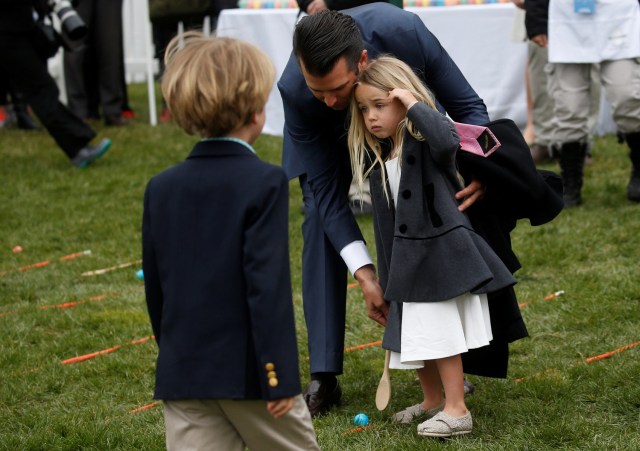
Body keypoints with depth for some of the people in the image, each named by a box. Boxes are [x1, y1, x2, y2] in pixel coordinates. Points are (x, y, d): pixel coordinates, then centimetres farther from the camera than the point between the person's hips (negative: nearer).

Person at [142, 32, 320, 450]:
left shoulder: (161, 188, 6)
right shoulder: (265, 182, -11)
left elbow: (156, 288, 11)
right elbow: (268, 286, -17)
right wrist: (280, 376, -14)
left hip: (181, 374, 5)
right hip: (248, 370, -4)